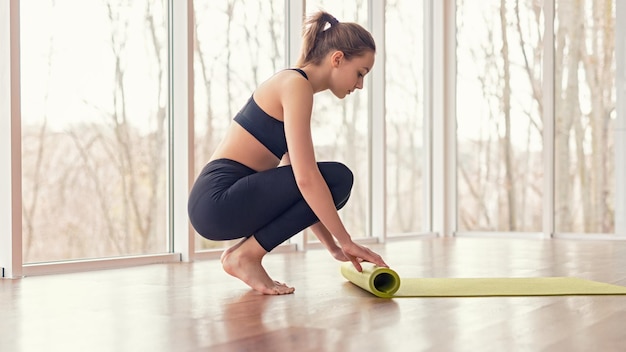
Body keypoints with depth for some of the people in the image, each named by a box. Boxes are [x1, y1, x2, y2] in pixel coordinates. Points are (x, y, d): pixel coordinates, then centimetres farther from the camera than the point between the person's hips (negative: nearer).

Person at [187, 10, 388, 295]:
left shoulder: (293, 85, 17)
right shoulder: (296, 85, -12)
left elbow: (296, 181, 20)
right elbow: (306, 178, -21)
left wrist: (332, 246, 17)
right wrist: (345, 241, -13)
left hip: (223, 202, 10)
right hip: (219, 201, -10)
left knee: (325, 185, 20)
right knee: (337, 178, -12)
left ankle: (242, 252, 11)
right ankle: (246, 255, -6)